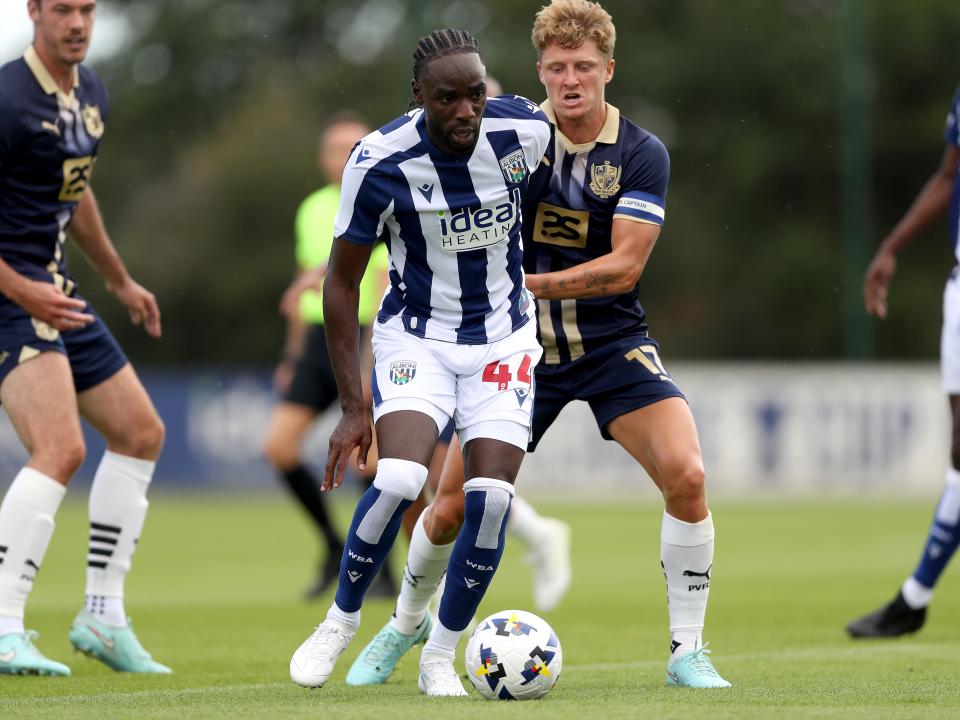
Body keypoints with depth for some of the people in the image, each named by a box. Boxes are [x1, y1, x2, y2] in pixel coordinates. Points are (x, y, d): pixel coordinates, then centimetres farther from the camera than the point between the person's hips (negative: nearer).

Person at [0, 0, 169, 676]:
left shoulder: (92, 93, 11)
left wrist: (121, 281, 34)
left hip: (57, 292, 10)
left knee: (142, 433, 13)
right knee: (62, 449, -23)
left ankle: (104, 615, 18)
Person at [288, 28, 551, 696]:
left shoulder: (524, 130, -16)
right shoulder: (380, 161, -21)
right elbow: (341, 281, -10)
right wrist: (352, 407, -11)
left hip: (504, 338, 2)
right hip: (416, 336, -2)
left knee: (491, 502, -11)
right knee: (398, 481, -23)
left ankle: (441, 655, 9)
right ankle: (341, 621, 3)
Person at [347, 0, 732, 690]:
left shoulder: (643, 155, -9)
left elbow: (623, 267, -16)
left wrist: (534, 284, -25)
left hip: (613, 342, -1)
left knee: (686, 476, -21)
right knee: (453, 507, 1)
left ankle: (688, 652, -7)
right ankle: (404, 624, 32)